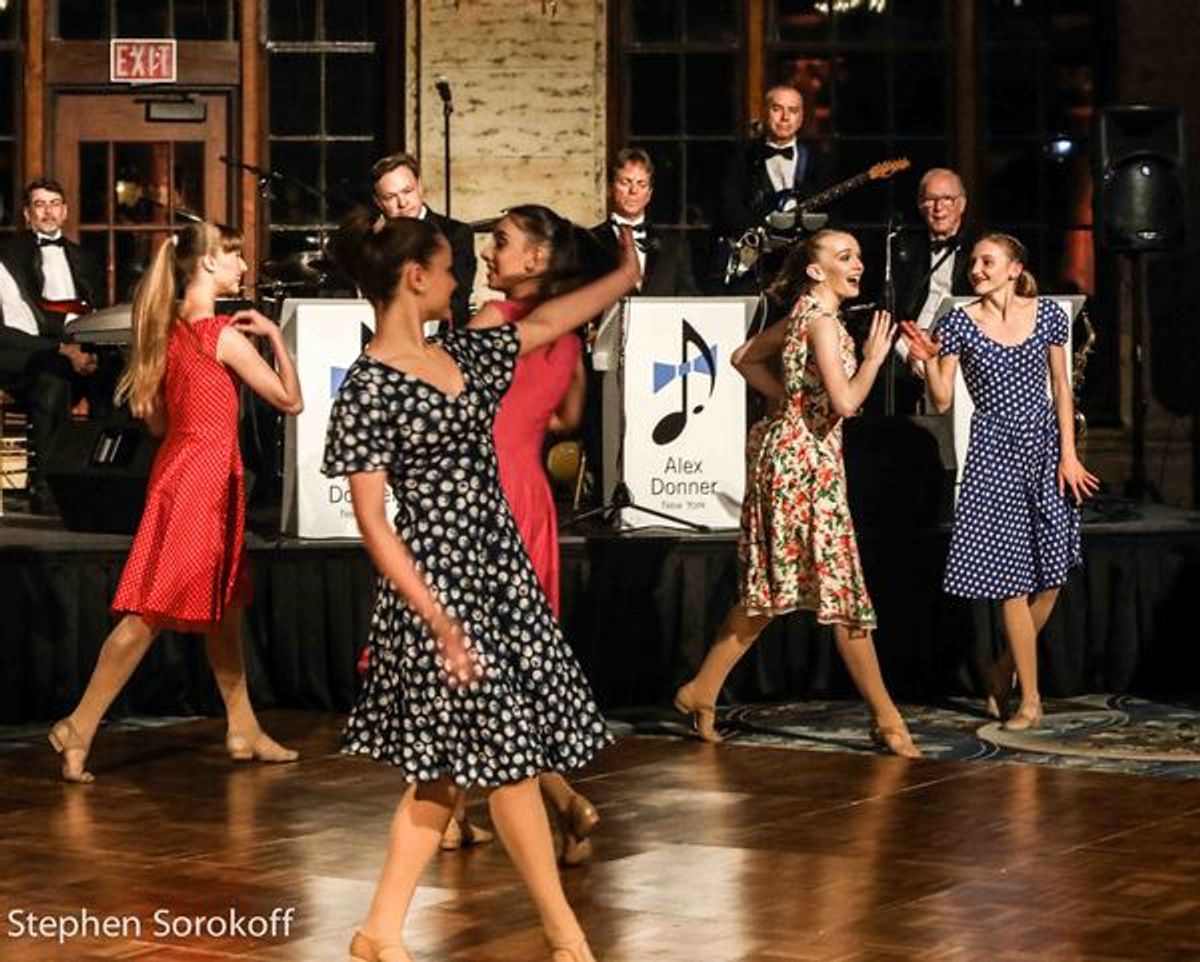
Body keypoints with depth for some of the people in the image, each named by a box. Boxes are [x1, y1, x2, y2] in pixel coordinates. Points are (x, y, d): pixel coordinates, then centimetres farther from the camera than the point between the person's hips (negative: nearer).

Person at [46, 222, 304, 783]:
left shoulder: (169, 331, 10)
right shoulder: (224, 336, -13)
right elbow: (290, 401, -8)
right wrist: (274, 335, 1)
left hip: (179, 462, 9)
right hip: (202, 472, -9)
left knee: (224, 607, 16)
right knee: (152, 610, -8)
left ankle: (243, 731, 25)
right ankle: (79, 728, -8)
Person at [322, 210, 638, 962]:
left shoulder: (463, 354, 9)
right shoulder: (369, 385, -12)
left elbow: (550, 321, 26)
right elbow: (372, 520, -14)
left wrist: (627, 273, 31)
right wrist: (437, 620, -18)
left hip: (499, 570, 8)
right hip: (440, 583, -8)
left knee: (451, 766, 9)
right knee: (507, 756, -1)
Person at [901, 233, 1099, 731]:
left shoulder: (1048, 314, 2)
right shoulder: (959, 324, -3)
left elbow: (1061, 388, 6)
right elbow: (942, 401, -2)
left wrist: (1068, 454, 0)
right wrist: (928, 361, -20)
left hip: (1045, 446, 2)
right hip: (994, 451, -2)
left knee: (1051, 574, 1)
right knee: (1013, 576, -4)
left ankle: (1005, 671, 24)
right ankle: (1029, 699, 5)